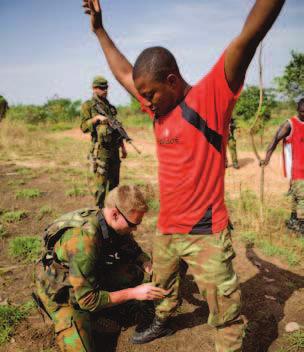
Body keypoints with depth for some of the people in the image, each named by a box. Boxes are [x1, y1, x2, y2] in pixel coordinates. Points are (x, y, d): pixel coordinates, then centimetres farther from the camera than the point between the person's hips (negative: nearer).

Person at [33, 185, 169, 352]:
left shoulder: (113, 224, -16)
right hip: (61, 292, -6)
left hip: (90, 277, 6)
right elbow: (88, 299, -30)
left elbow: (135, 251, 2)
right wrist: (134, 293, -27)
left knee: (134, 272, -6)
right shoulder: (83, 240, -38)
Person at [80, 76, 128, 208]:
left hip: (114, 149, 6)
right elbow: (84, 127, -9)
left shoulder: (110, 106, 16)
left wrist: (123, 146, 16)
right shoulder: (88, 106, -1)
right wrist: (96, 118, -22)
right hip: (100, 150, -6)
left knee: (114, 182, 12)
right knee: (100, 182, -5)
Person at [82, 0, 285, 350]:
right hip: (166, 229, 8)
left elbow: (250, 34, -26)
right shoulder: (159, 107, 5)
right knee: (161, 284, 29)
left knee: (225, 313, 6)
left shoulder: (209, 97, -15)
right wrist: (100, 30, 23)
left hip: (205, 233, -7)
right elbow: (124, 73, 18)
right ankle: (162, 322, 55)